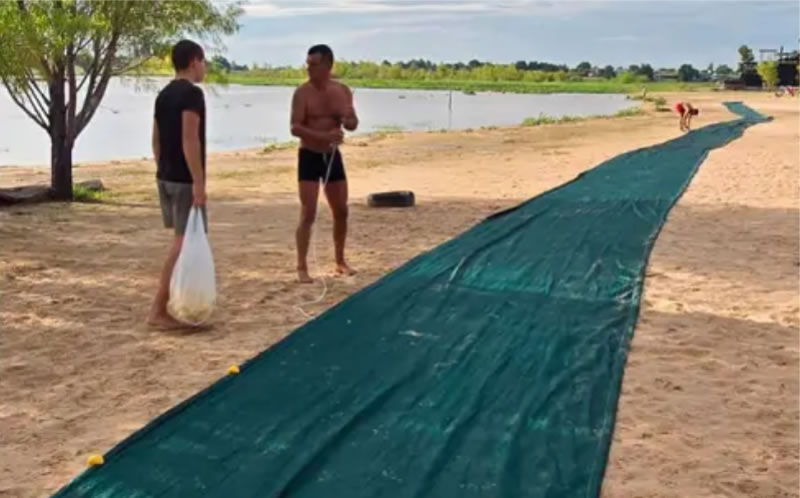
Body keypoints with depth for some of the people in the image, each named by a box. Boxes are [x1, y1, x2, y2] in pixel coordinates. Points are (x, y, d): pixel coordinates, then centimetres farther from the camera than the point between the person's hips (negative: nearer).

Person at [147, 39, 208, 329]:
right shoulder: (192, 93, -14)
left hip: (165, 177, 9)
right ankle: (158, 311, -5)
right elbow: (189, 140, -22)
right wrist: (199, 182, -22)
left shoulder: (163, 95, 13)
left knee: (182, 240, 18)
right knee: (184, 242, -5)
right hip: (184, 180, -9)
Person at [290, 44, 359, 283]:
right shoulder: (303, 92, -12)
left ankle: (340, 261, 26)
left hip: (333, 156, 5)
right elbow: (295, 128, -20)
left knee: (341, 211, 10)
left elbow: (353, 124, 8)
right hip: (309, 157, -5)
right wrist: (325, 136, -31)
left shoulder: (343, 91, 2)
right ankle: (302, 267, -2)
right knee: (308, 214, -9)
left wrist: (348, 120, -16)